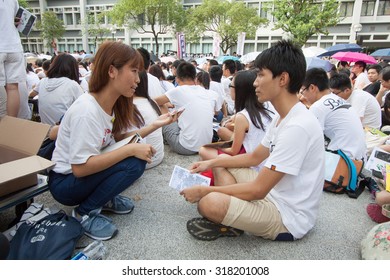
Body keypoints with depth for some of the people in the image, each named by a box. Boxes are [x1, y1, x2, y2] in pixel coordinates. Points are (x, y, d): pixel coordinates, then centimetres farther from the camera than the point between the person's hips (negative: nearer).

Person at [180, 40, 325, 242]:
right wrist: (211, 163, 7)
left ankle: (229, 223, 3)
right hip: (275, 193, 10)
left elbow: (257, 191, -26)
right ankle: (231, 219, -2)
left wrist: (203, 190, -16)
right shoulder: (283, 117, 4)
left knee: (208, 202, -31)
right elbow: (255, 157, 14)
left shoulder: (296, 127, -28)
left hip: (289, 218, -10)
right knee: (221, 164, 13)